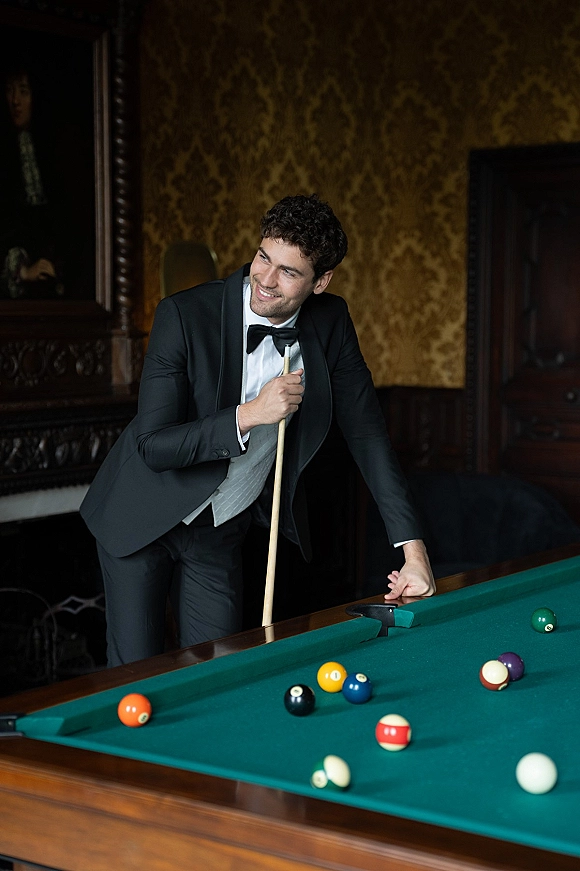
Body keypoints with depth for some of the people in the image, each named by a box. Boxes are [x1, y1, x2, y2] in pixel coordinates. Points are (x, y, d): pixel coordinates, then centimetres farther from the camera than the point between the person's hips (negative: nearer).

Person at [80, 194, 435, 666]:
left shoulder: (331, 323, -11)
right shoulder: (185, 315, -24)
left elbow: (367, 432, -7)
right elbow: (153, 445, -24)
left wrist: (412, 546, -14)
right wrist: (249, 415, -35)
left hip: (220, 534, 3)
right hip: (143, 520, -3)